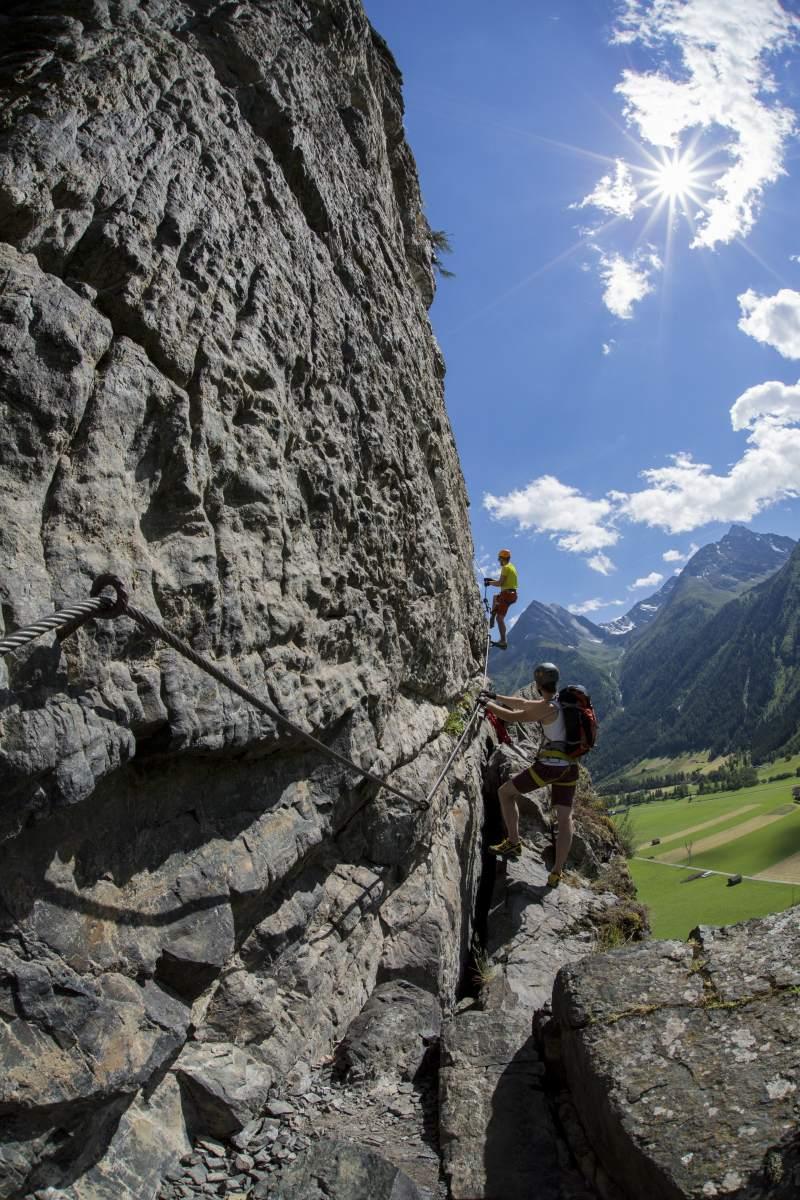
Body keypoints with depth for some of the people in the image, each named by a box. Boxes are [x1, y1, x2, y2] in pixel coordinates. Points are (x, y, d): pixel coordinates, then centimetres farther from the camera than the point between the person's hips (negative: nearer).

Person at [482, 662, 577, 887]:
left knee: (505, 792, 8)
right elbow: (524, 703, 21)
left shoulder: (548, 708, -15)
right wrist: (495, 697, 27)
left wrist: (491, 706, 4)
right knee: (565, 818, 11)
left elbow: (513, 716, -13)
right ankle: (556, 873, 11)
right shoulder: (563, 701, 11)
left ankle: (513, 842, 8)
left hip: (549, 765, -8)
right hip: (570, 766, 8)